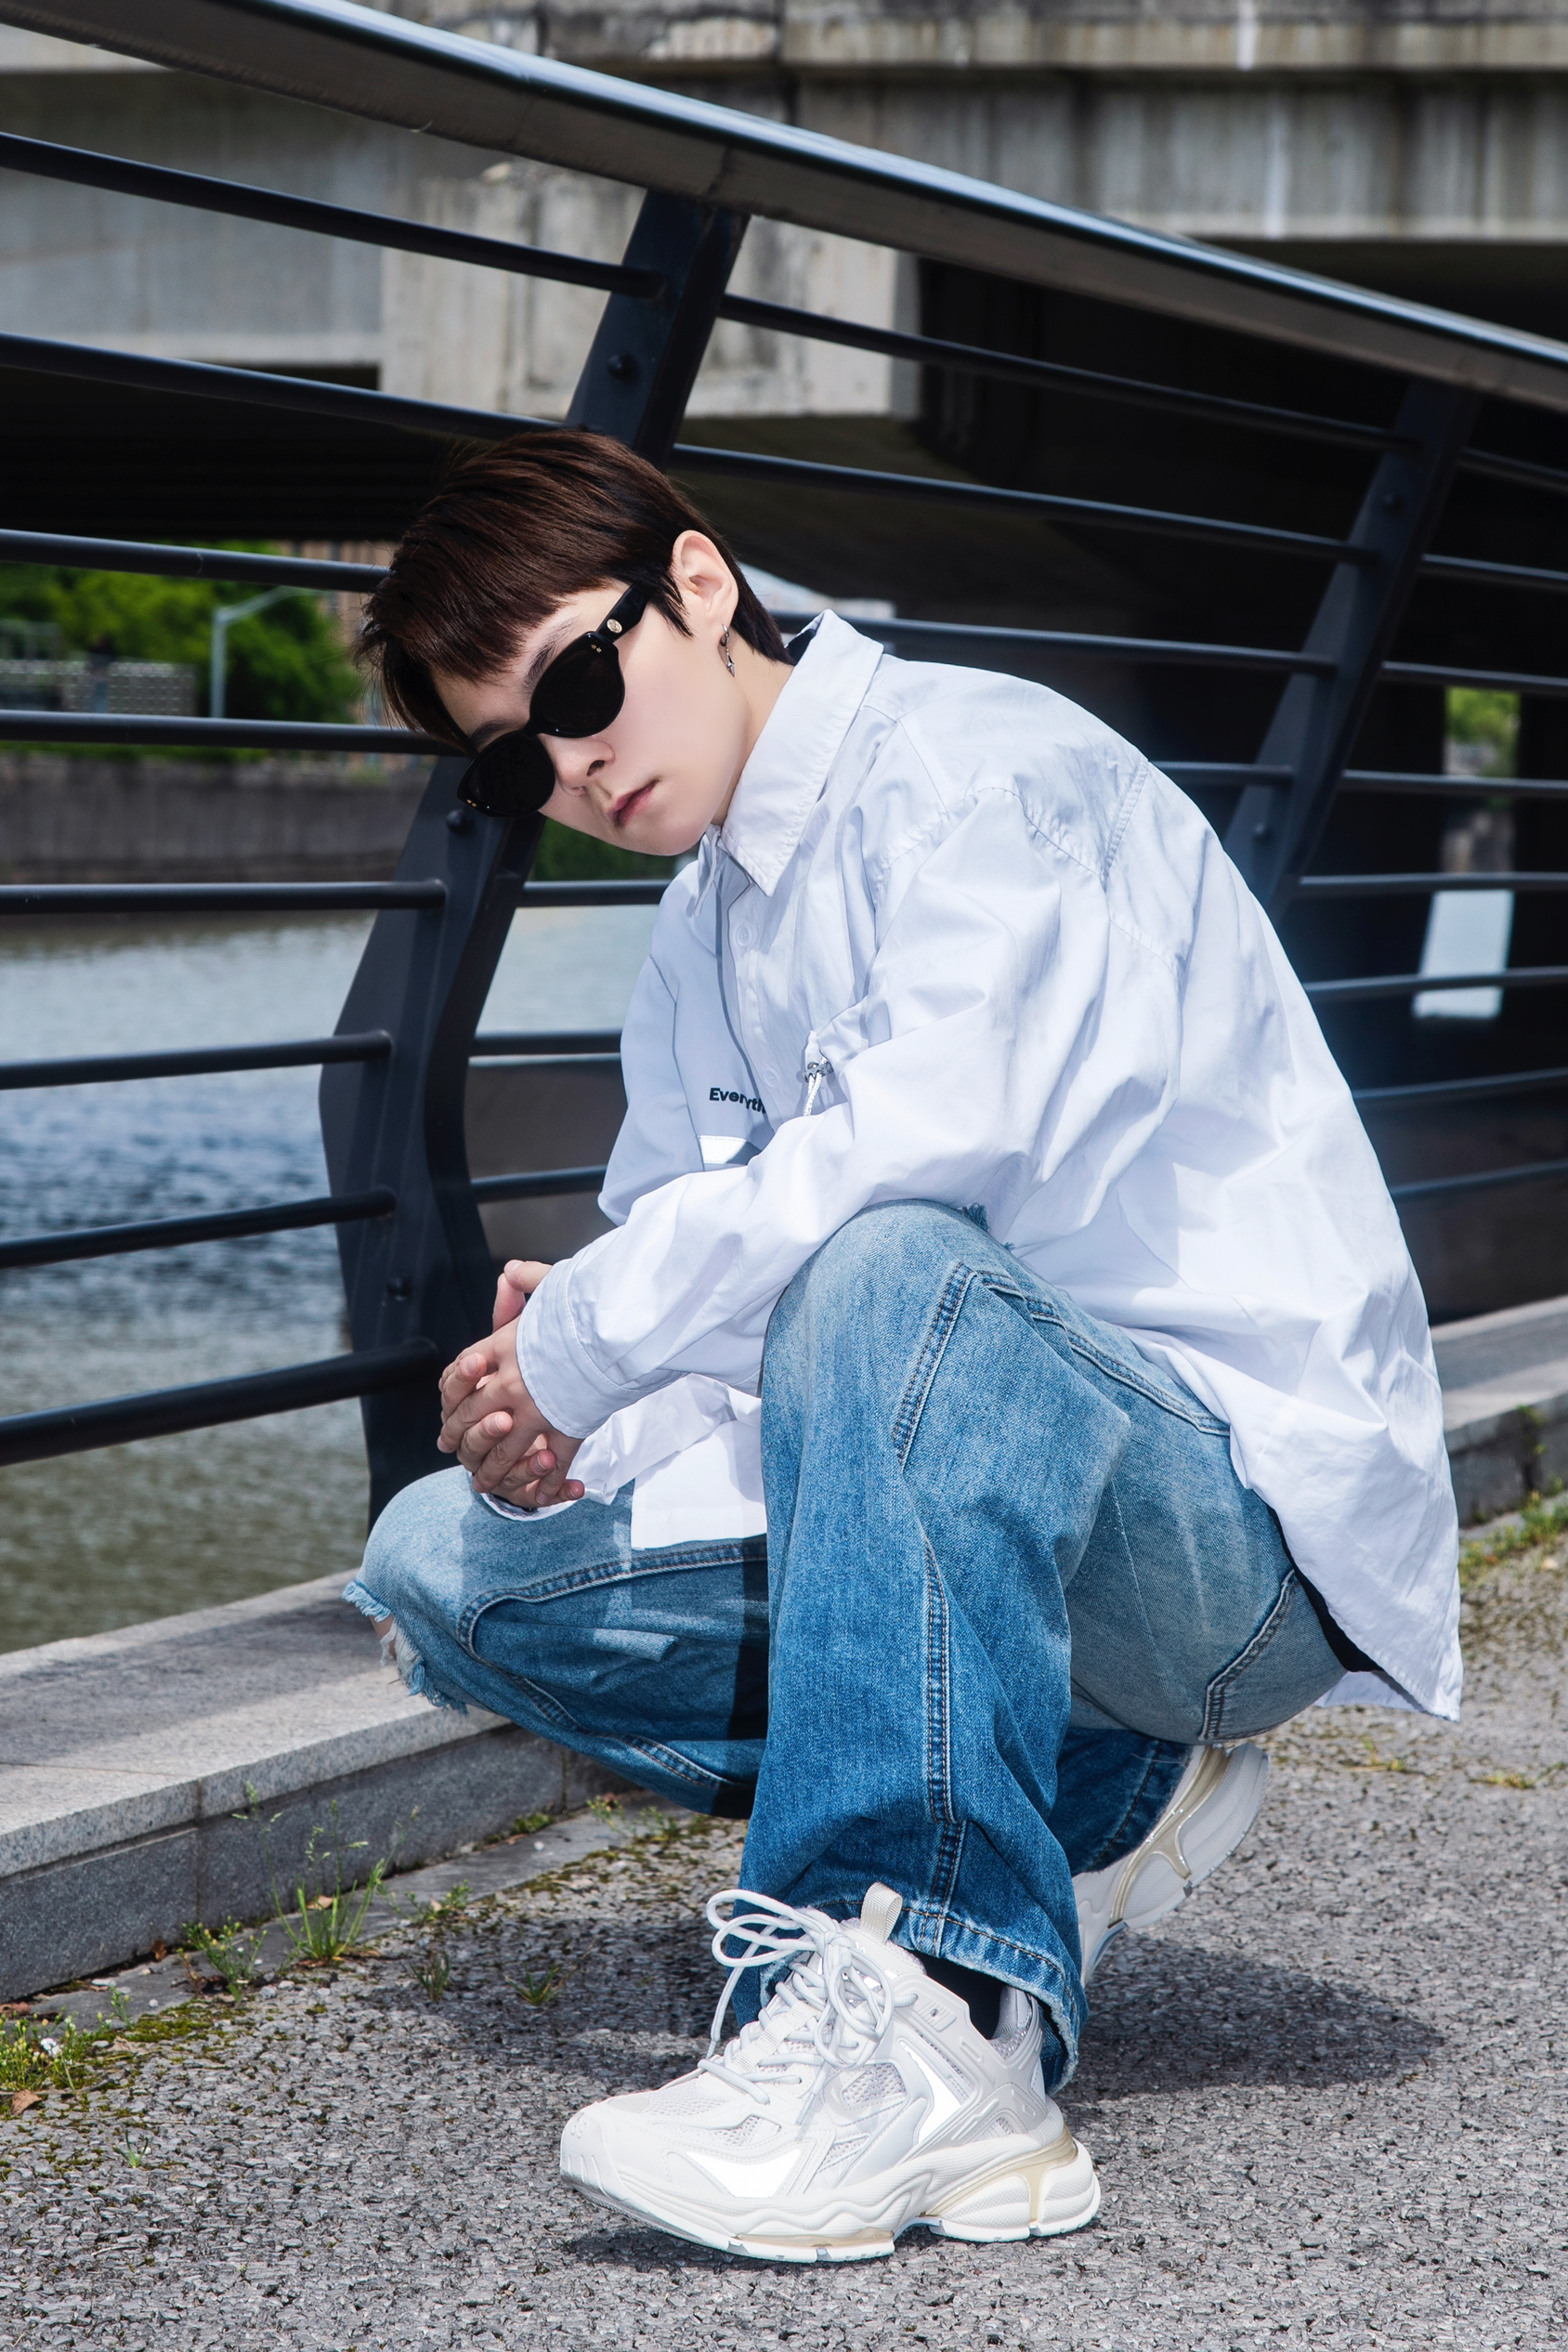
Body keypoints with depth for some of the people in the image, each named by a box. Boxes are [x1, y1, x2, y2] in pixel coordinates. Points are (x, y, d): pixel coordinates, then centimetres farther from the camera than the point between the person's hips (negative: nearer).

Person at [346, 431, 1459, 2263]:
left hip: (1262, 1500, -9)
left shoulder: (991, 771, -12)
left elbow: (925, 1145, -29)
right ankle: (1083, 1793, 0)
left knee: (893, 1278, -38)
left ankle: (923, 2046, -41)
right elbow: (697, 1319, 13)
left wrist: (585, 1339, -19)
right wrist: (554, 1415, -10)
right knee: (445, 1567, 0)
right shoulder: (701, 945, 15)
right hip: (984, 1495, 9)